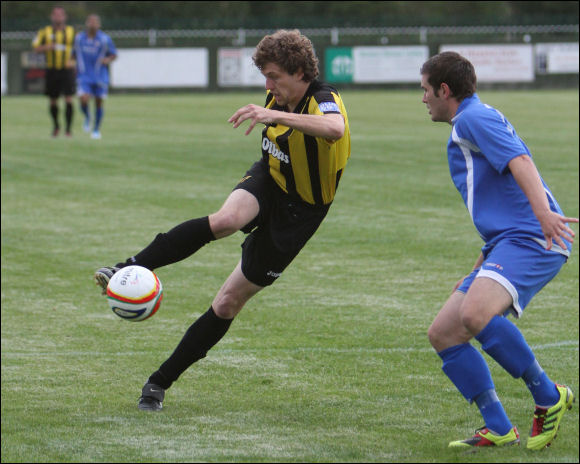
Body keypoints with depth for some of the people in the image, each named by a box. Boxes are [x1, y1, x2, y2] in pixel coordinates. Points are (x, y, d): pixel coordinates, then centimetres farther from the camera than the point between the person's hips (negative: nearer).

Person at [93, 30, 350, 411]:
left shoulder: (324, 100, -25)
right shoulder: (279, 97, -2)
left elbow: (335, 129, -52)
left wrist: (275, 115, -62)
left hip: (296, 214, -4)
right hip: (267, 180, 4)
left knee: (230, 301, -3)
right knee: (226, 220, -34)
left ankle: (161, 381, 6)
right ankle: (128, 269, -38)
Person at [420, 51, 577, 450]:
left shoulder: (473, 118, -4)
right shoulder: (473, 121, 28)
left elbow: (519, 160, -22)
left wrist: (543, 212, -38)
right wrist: (484, 262, 38)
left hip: (530, 238, -11)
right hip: (505, 242, 11)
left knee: (475, 314, -33)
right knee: (443, 333, 4)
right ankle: (499, 429, 1)